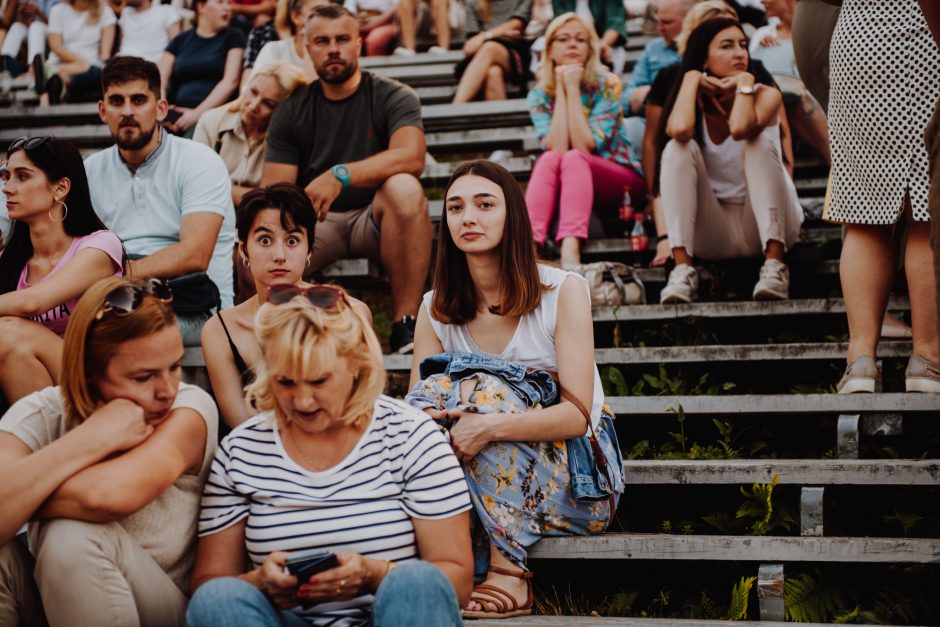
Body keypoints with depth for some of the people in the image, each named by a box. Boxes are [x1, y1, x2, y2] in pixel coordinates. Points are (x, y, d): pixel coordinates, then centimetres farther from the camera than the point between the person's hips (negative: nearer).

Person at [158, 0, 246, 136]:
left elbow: (231, 81, -2)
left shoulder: (233, 37, 9)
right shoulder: (180, 40, 17)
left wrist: (198, 113, -13)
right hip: (178, 114, 3)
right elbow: (160, 80, 10)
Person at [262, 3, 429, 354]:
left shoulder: (393, 97, 0)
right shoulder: (291, 111, 8)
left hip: (376, 220, -1)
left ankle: (405, 326, -34)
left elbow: (412, 157, -21)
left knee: (404, 188, -36)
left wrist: (341, 175, -34)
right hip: (314, 221, 1)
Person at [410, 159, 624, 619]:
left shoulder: (563, 292, -9)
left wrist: (491, 428, -36)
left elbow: (578, 414, -19)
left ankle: (509, 576, -35)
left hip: (576, 478, -3)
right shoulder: (436, 309, 3)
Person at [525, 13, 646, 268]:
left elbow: (585, 146, -21)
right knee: (550, 159, -30)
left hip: (621, 182, -2)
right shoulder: (539, 95, -1)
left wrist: (573, 88, -19)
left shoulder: (607, 85, -9)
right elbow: (557, 148, -17)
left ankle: (570, 254, -55)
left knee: (573, 159, -32)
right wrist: (561, 90, -15)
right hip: (568, 184, 2)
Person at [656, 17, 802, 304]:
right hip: (714, 235, 2)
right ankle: (682, 270, -31)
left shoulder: (765, 95, -5)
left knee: (758, 141, -26)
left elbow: (740, 129, -31)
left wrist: (745, 81, -15)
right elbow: (680, 129, -28)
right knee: (678, 148, -20)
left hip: (765, 226, -2)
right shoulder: (696, 105, 0)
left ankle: (774, 265, -36)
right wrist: (692, 78, -13)